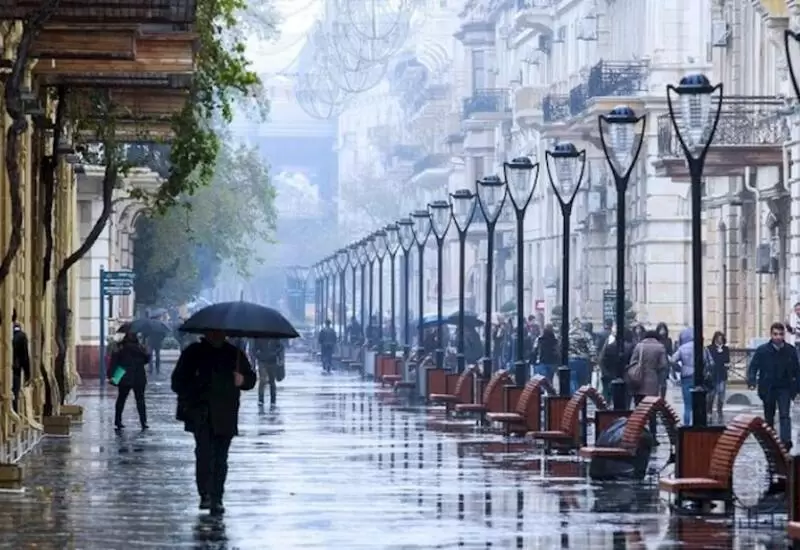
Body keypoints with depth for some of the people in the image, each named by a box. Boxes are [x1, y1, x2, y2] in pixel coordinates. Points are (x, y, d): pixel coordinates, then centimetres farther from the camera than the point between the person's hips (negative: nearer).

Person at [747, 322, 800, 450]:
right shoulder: (762, 350, -4)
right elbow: (753, 367, -4)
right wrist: (752, 381, -20)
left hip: (784, 388, -1)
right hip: (768, 389, 1)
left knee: (785, 415, -14)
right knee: (769, 417, 12)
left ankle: (786, 440, -23)